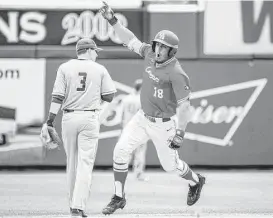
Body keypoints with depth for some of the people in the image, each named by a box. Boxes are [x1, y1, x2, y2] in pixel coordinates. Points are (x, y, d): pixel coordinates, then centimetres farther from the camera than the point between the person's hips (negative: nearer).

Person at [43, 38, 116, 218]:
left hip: (69, 117, 2)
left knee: (72, 163, 14)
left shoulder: (65, 68, 1)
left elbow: (58, 97, -6)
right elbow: (109, 97, 1)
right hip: (90, 118, -2)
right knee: (85, 164, -4)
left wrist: (50, 121, -6)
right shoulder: (99, 70, 1)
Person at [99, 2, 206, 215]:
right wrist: (112, 19, -3)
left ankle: (195, 181, 42)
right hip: (143, 117, 6)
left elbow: (184, 105, -26)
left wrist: (180, 133, -29)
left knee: (170, 164, 9)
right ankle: (119, 198, 2)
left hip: (162, 124, -6)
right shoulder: (151, 53, -7)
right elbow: (131, 40, 5)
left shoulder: (176, 73, -27)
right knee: (121, 150, -8)